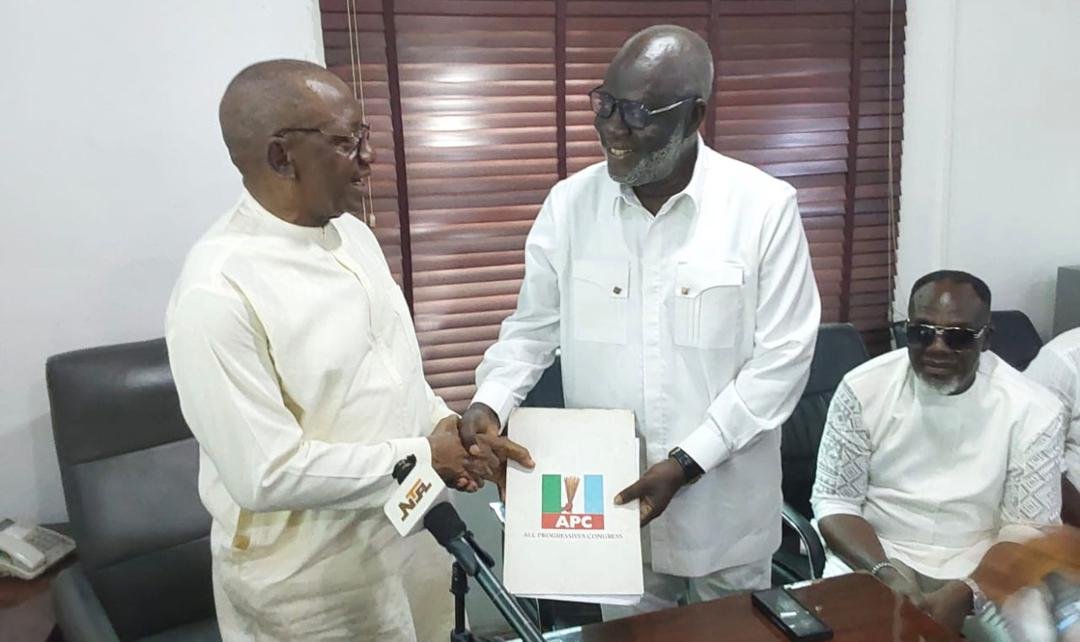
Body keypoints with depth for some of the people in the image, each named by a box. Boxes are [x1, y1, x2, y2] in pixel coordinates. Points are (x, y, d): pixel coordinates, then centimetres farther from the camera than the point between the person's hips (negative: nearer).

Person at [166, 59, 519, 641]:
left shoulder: (353, 233, 1)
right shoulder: (216, 292, -25)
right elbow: (266, 474, -25)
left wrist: (441, 423, -5)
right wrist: (421, 458, -19)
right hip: (311, 576, -7)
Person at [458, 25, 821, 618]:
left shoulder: (764, 207, -12)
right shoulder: (568, 204, -5)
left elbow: (781, 358, -12)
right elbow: (532, 328, 5)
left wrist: (685, 463, -18)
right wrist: (490, 402, -14)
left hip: (724, 506, -1)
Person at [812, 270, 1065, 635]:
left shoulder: (1033, 410, -6)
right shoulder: (863, 388, -6)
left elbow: (1029, 528, -5)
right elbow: (834, 501, -4)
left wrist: (964, 594, -21)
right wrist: (886, 573, -19)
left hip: (980, 577, 1)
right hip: (870, 561, -1)